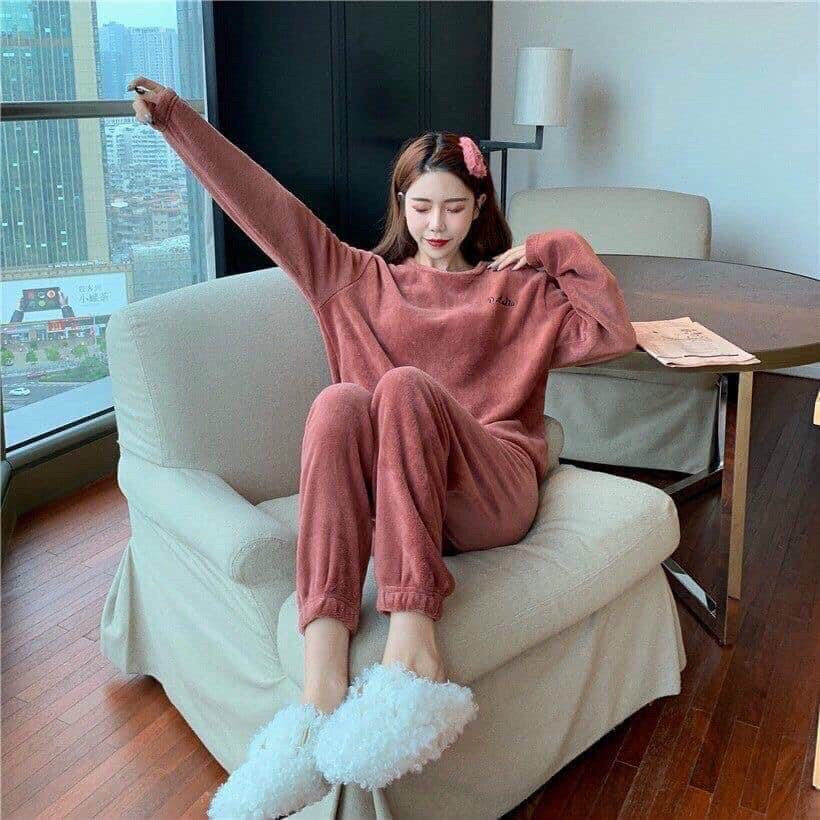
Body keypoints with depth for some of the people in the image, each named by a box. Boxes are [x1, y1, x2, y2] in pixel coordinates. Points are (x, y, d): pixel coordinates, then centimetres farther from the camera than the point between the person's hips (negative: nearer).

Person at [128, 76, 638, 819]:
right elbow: (268, 208, 20)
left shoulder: (519, 289, 23)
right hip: (385, 493, 1)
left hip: (492, 494, -1)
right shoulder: (362, 281, 24)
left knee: (404, 386, -32)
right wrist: (176, 117, 18)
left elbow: (614, 334, 11)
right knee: (339, 401, -33)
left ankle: (411, 649, -44)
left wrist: (560, 249, 10)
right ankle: (323, 686, -45)